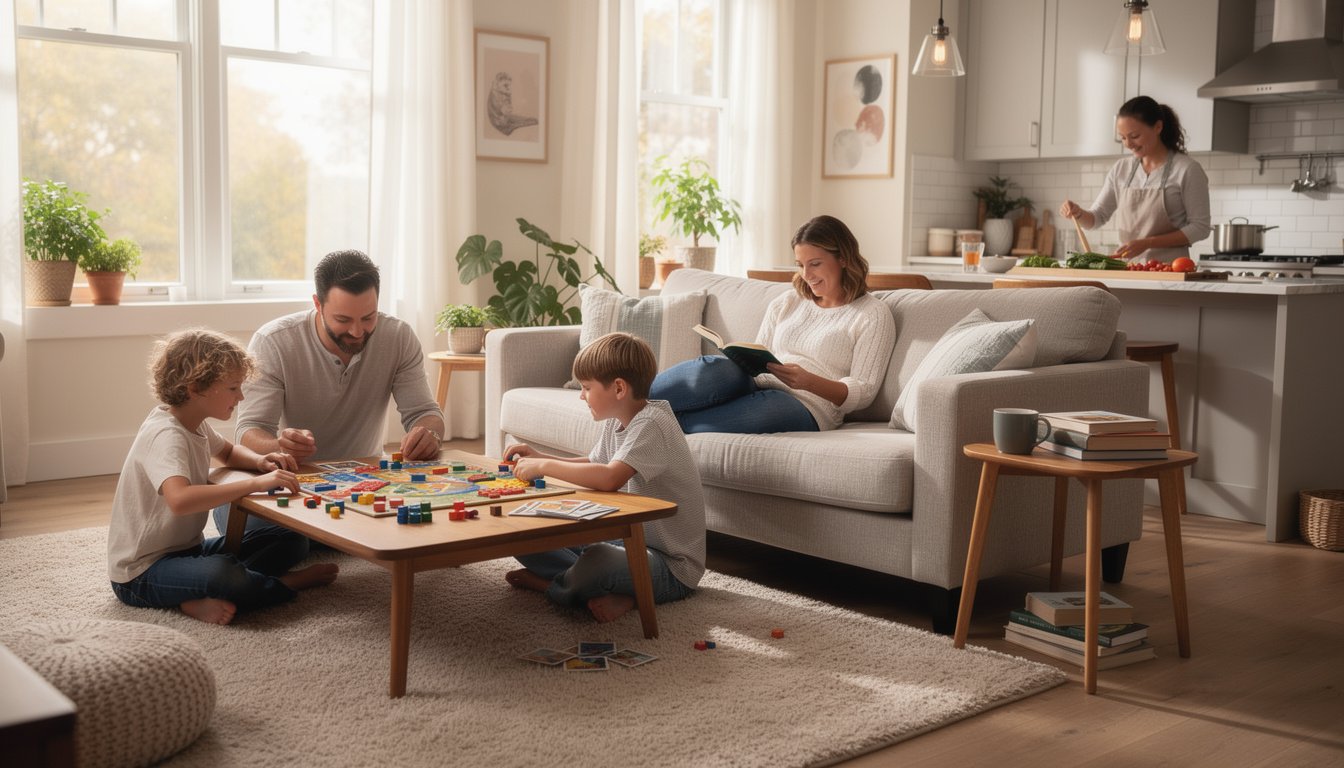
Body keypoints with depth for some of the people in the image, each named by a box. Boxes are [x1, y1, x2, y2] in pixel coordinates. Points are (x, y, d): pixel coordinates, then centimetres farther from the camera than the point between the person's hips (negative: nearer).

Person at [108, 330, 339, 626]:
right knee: (222, 573, -40)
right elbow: (180, 499, -44)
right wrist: (256, 483, -41)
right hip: (142, 572, -10)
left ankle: (207, 599, -14)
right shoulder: (166, 435, -24)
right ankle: (292, 582, -12)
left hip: (187, 549, 10)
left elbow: (229, 452, 28)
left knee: (292, 542, -1)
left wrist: (260, 461, 5)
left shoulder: (194, 424, 5)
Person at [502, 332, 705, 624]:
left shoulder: (652, 424, -22)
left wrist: (543, 466, -24)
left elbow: (609, 478, -36)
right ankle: (612, 591, -9)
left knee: (595, 563, -40)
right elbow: (592, 465, 24)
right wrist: (540, 458, 8)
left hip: (671, 565, -10)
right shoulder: (616, 422, 7)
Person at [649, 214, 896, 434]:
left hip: (805, 406, -5)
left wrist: (809, 381, -18)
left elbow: (863, 393, -1)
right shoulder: (785, 304, 25)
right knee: (715, 369, -33)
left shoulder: (874, 315, 8)